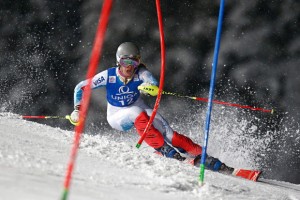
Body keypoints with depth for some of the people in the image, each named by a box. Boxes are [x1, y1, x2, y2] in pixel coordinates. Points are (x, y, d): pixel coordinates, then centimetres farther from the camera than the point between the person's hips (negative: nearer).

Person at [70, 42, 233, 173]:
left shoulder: (140, 73, -20)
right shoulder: (108, 76, -20)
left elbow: (155, 85, -41)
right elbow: (80, 88, -11)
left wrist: (149, 87, -63)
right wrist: (77, 109, -21)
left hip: (139, 109, 1)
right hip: (117, 117, -1)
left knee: (168, 134, -19)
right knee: (138, 113, -35)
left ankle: (201, 156, -17)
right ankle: (163, 149, -30)